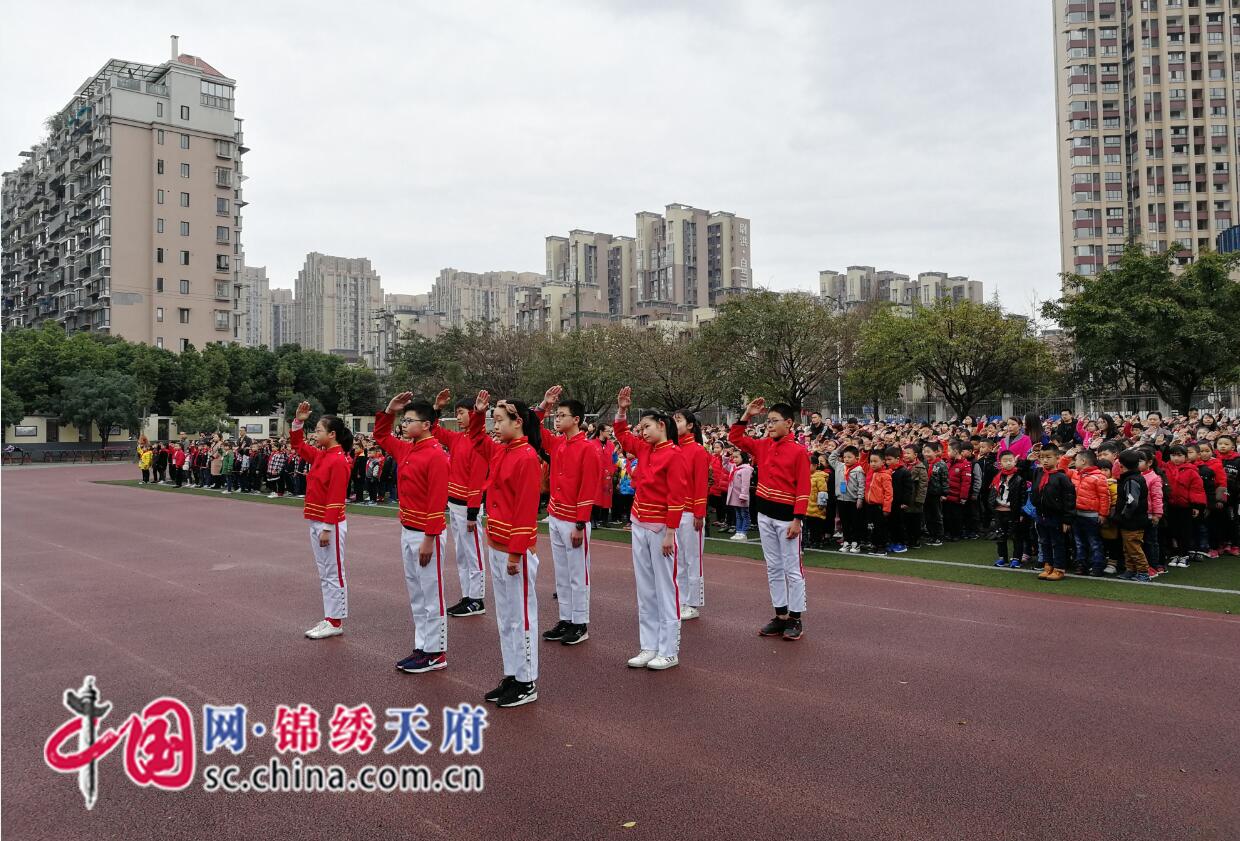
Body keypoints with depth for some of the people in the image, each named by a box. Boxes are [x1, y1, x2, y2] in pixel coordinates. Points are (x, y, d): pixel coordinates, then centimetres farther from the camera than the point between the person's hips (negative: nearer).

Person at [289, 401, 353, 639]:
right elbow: (297, 445, 24)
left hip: (330, 525, -9)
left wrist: (327, 529, -21)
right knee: (324, 574, 13)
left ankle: (336, 623, 6)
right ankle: (329, 619, 20)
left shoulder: (338, 461, -17)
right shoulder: (320, 456, 10)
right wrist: (298, 421, 11)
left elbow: (336, 499, -20)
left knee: (334, 574, -1)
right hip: (316, 523, 9)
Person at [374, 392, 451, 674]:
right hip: (407, 532, 9)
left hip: (425, 534, -9)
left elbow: (437, 501, -20)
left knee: (431, 595, 0)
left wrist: (429, 539, -21)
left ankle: (436, 653, 8)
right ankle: (422, 647, 23)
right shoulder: (406, 450, 9)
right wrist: (389, 411, 10)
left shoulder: (436, 456, -17)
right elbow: (380, 438, 26)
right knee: (416, 594, 14)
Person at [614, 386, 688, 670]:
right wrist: (621, 410, 11)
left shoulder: (674, 454, -13)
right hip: (639, 526, 8)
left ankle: (669, 652, 6)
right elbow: (622, 436, 25)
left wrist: (670, 533, -17)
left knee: (665, 590, -1)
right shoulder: (644, 450, 8)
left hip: (661, 529, -8)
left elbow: (677, 496, -16)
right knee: (645, 590, 11)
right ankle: (649, 647, 18)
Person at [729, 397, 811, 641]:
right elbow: (735, 438, 13)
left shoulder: (799, 451, -11)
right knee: (773, 568, 12)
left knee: (792, 569, 2)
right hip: (765, 515, 6)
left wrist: (797, 519, -17)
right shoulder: (763, 446, 6)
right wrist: (747, 414, 2)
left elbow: (803, 489, -13)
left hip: (786, 516, -6)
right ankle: (780, 616, 21)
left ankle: (795, 619, 10)